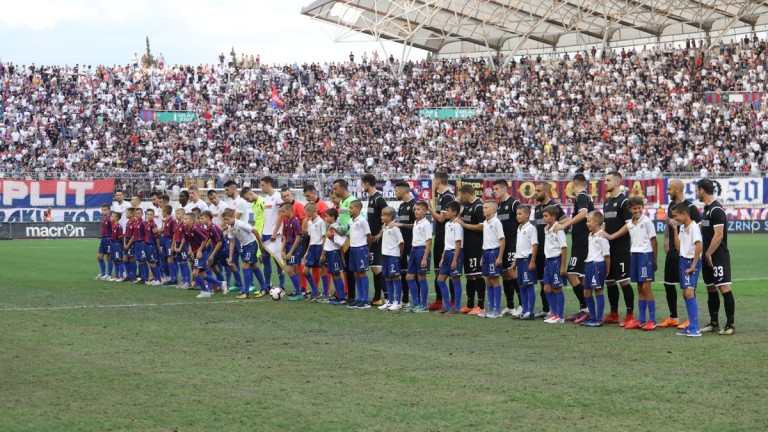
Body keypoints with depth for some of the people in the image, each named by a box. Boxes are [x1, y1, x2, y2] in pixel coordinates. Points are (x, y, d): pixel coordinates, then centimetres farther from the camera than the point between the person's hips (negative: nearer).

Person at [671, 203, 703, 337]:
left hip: (692, 261, -10)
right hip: (683, 260, 10)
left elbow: (699, 246, -23)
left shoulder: (694, 227, -14)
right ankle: (691, 326, 19)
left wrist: (693, 266, -22)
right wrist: (674, 230, 7)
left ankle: (695, 328, -20)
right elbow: (678, 247, 12)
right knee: (685, 293, 11)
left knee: (689, 292, -18)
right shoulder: (682, 227, 13)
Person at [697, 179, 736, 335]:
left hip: (718, 257, -10)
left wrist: (708, 254, -15)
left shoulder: (716, 210, -15)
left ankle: (730, 325, -8)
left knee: (724, 288, -9)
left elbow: (718, 235, -19)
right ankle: (714, 323, 18)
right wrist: (705, 254, 13)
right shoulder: (707, 208, 14)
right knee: (711, 289, 11)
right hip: (708, 257, 10)